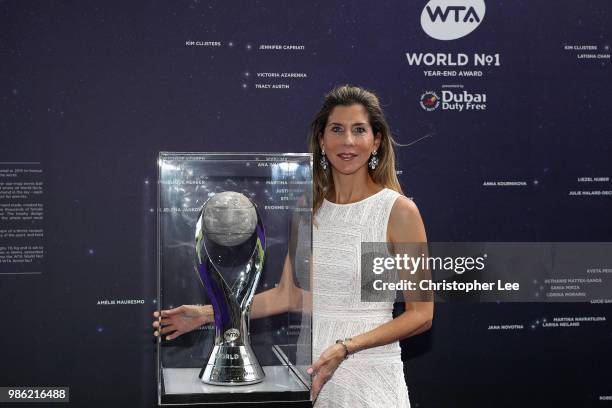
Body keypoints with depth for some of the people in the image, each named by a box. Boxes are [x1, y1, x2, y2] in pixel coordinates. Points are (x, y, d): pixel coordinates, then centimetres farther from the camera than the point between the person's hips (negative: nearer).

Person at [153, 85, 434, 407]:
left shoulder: (398, 211, -11)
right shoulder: (310, 208, 4)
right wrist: (207, 314, 4)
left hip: (368, 378, -4)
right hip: (309, 368, 4)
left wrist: (345, 348, -20)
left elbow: (421, 314, -10)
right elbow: (288, 294, 9)